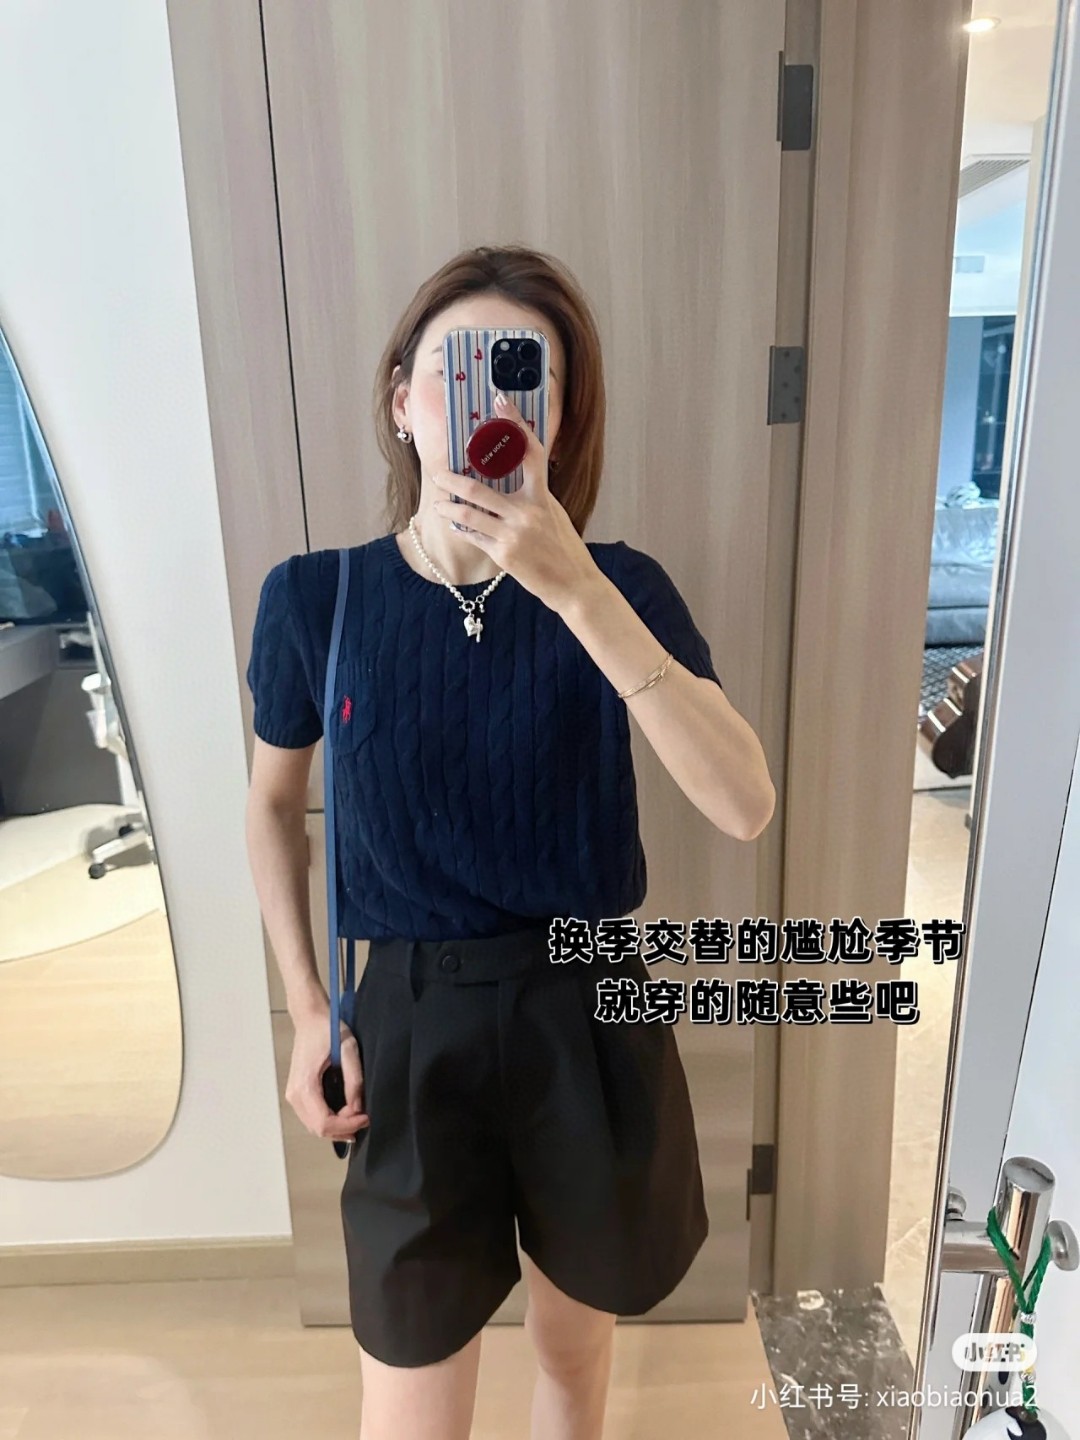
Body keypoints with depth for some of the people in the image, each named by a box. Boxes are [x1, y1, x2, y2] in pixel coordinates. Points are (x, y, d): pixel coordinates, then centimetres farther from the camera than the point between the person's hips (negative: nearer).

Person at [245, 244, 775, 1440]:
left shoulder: (618, 587, -9)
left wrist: (577, 591, -30)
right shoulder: (313, 598, -8)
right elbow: (272, 804, 7)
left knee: (575, 1343, 25)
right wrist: (308, 1009, 1)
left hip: (590, 1015, 1)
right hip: (412, 1024, 0)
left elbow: (745, 807, -23)